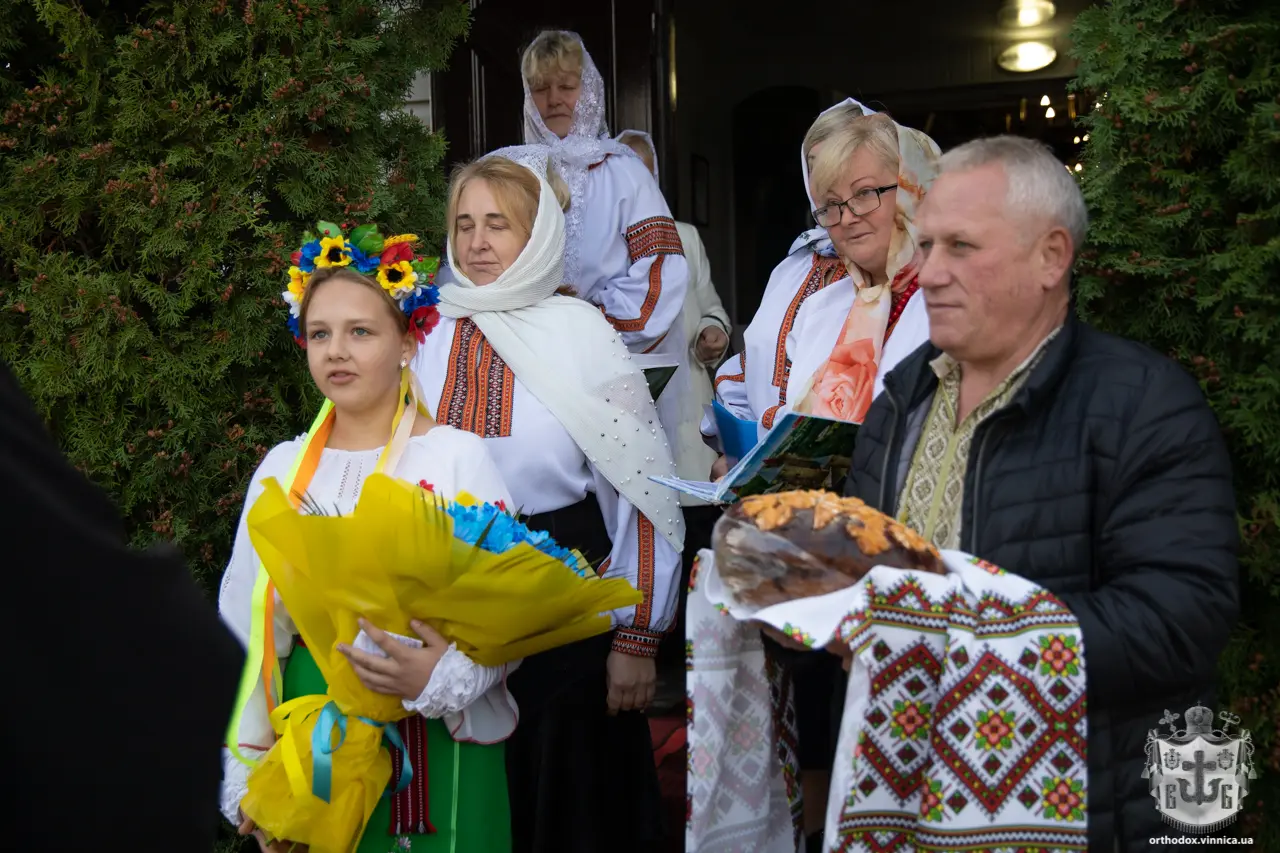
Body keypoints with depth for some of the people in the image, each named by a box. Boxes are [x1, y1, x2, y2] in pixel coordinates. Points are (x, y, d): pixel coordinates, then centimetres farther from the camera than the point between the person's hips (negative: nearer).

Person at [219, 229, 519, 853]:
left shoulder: (459, 456, -7)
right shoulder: (283, 468, 5)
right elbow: (245, 624, 7)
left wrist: (444, 676, -28)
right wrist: (246, 771, 4)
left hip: (433, 741, -3)